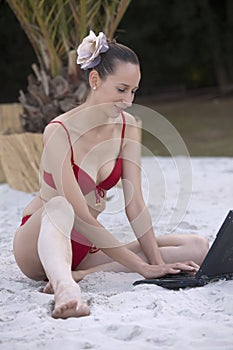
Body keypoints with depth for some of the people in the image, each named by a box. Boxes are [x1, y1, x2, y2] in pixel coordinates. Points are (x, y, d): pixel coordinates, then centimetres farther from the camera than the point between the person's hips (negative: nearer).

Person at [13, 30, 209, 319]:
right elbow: (81, 217, -26)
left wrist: (157, 262, -17)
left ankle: (82, 274, -24)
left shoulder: (126, 127, -1)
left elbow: (134, 203, -5)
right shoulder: (59, 132, -21)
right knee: (60, 207, -40)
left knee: (197, 247, -10)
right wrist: (141, 267, -28)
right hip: (38, 242, -6)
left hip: (88, 247, 6)